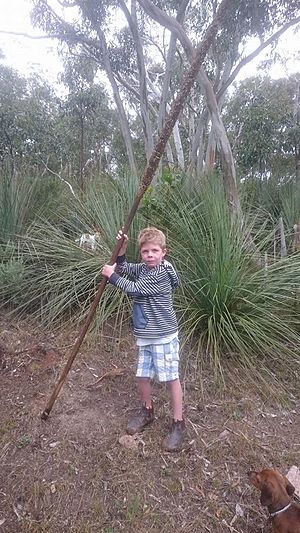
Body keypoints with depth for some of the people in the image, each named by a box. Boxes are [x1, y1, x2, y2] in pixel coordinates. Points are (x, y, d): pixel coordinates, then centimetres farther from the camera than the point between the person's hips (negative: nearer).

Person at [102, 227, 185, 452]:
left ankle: (178, 423, 19)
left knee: (171, 377, 3)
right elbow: (122, 268, 18)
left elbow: (133, 288, -18)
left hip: (164, 336, -7)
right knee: (143, 375, 15)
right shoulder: (142, 268, 7)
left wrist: (111, 275, -7)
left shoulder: (161, 273, -18)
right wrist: (122, 247, 1)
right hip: (145, 335, 8)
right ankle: (147, 411, 38)